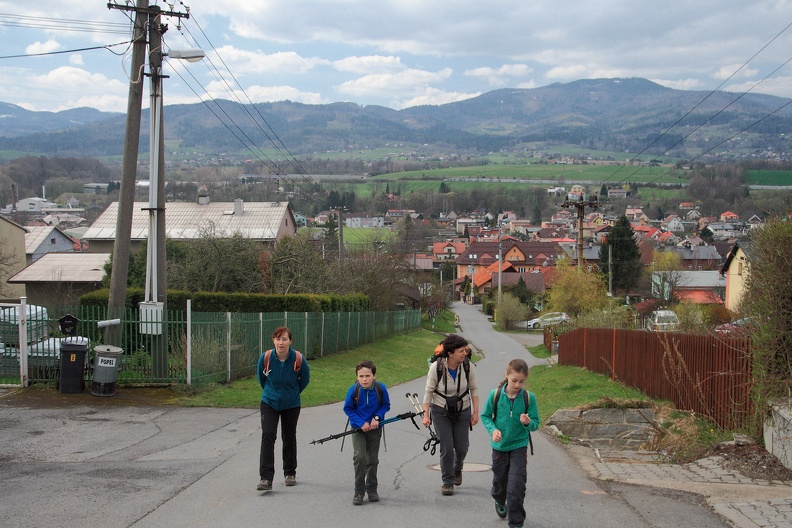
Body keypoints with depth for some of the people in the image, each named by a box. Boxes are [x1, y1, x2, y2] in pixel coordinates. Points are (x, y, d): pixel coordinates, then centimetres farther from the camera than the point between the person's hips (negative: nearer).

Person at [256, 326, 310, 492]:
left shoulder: (298, 359, -20)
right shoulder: (265, 357, -19)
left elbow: (305, 378, 2)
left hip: (291, 405, 0)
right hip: (269, 403, 0)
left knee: (289, 438, 12)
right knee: (268, 436, -14)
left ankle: (290, 473, 32)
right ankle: (266, 478, -16)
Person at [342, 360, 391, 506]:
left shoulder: (381, 388, -15)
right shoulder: (353, 390, -18)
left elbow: (386, 405, 0)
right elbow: (348, 409, -6)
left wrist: (377, 417, -16)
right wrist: (361, 423, -15)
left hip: (374, 428, 2)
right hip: (358, 428, -2)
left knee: (373, 459, 10)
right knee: (359, 457, -14)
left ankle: (372, 489, 27)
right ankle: (359, 491, -3)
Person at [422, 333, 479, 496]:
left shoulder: (468, 366, -15)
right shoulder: (436, 367, -20)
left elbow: (474, 388, -1)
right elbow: (429, 391, -8)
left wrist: (475, 412, -2)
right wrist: (426, 414, -7)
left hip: (462, 411, 2)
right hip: (441, 411, -2)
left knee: (462, 447, 5)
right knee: (446, 447, -6)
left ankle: (457, 469, 40)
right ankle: (448, 482, 11)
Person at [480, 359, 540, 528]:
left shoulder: (528, 397, -12)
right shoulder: (495, 395, -12)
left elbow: (536, 424, -6)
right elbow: (485, 416, 0)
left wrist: (528, 423, -29)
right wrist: (493, 430, -18)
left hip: (519, 446, -1)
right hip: (499, 446, 1)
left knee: (516, 486, -10)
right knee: (499, 480, 21)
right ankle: (500, 502, 53)